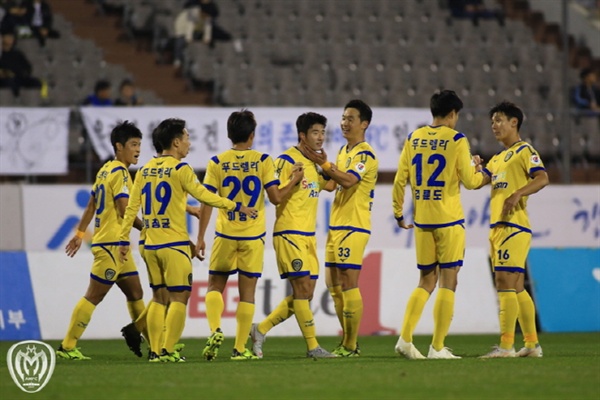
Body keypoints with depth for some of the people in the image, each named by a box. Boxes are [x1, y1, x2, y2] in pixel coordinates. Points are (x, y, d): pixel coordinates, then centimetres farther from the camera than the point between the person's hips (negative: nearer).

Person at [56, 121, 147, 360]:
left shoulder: (105, 170, 14)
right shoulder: (120, 172, -14)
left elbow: (91, 205, 20)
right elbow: (125, 210, -20)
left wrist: (80, 233, 25)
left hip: (116, 245, 10)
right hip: (111, 243, -10)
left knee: (135, 293, 13)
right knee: (93, 296, -6)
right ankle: (67, 346, -3)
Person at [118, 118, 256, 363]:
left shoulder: (145, 170, 10)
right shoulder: (180, 169, -8)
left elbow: (132, 207, 9)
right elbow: (203, 195, -11)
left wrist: (124, 239, 14)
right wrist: (237, 207, -5)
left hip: (151, 245, 6)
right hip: (174, 244, -6)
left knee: (158, 297, 13)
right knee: (179, 297, -2)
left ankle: (155, 351, 10)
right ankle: (168, 351, -8)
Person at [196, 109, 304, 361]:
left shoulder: (217, 163, -2)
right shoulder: (263, 161, -4)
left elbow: (207, 202, -4)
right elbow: (276, 198, -6)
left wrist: (201, 238, 1)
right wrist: (294, 181, 12)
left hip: (225, 235, 0)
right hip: (253, 236, 0)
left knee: (215, 286, 13)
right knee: (247, 292, 6)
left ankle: (215, 330, -11)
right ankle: (240, 348, 6)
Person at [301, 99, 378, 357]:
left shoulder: (366, 154, -11)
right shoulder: (344, 151, 18)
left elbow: (348, 180, -25)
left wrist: (323, 163, -17)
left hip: (353, 227, -10)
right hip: (336, 225, 10)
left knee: (348, 283, -10)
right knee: (333, 284, 10)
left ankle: (351, 346, -7)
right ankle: (347, 342, 17)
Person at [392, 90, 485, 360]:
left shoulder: (413, 139, 6)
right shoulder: (456, 140, -7)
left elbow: (400, 180, 5)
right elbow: (470, 181, -6)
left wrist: (398, 213, 15)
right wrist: (481, 172, 15)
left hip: (421, 221, 5)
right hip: (449, 220, -5)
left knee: (426, 282, 14)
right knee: (448, 282, 2)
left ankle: (405, 338, 1)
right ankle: (437, 347, -1)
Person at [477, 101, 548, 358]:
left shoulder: (524, 151, -3)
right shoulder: (497, 159, 24)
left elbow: (542, 178, -17)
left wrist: (518, 194, -29)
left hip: (514, 226, -9)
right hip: (497, 227, 9)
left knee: (505, 282, -14)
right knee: (516, 287, 9)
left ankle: (506, 345, -17)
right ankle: (532, 344, 12)